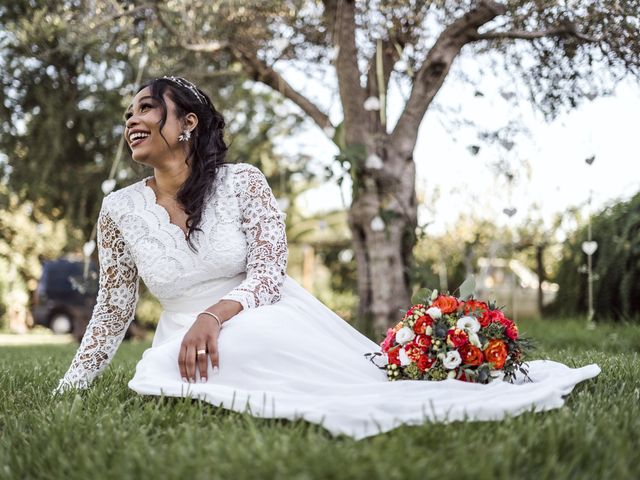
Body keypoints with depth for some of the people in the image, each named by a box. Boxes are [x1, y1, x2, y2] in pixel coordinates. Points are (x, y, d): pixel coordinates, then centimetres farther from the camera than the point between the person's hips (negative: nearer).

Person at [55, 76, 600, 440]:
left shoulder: (242, 182, -6)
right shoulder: (119, 209, 2)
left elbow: (269, 270, -13)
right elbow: (114, 310, 9)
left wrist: (216, 313, -31)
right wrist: (68, 388, 6)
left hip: (271, 319, -1)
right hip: (183, 339, 2)